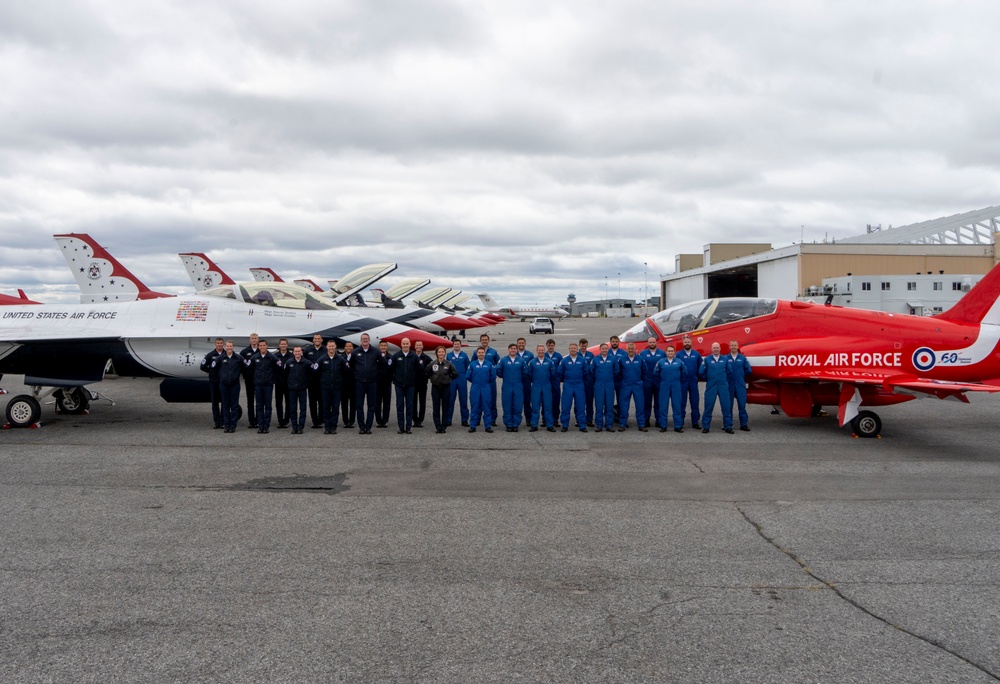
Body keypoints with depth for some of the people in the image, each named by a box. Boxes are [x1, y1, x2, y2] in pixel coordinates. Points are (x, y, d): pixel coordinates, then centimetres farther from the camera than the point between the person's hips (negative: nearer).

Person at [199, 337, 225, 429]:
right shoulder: (210, 355, 4)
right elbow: (203, 367, 6)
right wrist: (211, 372, 4)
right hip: (213, 381, 1)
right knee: (215, 402, 5)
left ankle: (223, 421, 6)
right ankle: (216, 422, 10)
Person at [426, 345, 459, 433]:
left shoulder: (449, 364, -3)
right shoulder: (432, 363, -1)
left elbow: (455, 374, 1)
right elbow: (425, 372, 9)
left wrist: (448, 379, 2)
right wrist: (432, 378, 5)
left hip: (446, 387, -1)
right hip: (435, 388, 1)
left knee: (445, 408, 3)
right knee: (436, 408, 2)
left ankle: (444, 426, 10)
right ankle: (437, 426, 8)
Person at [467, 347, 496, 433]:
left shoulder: (489, 364, 1)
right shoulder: (472, 364, 1)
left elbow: (493, 376, 5)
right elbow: (468, 376, 4)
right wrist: (475, 382, 12)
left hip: (486, 388, 0)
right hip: (475, 389, 0)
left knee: (486, 407, 3)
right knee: (474, 407, 3)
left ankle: (488, 426, 8)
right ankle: (472, 426, 10)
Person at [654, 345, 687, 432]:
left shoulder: (679, 362, 2)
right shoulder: (661, 362, 1)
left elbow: (684, 372, 13)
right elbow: (656, 372, 11)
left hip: (676, 386, 0)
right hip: (664, 386, 0)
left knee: (677, 406, 1)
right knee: (663, 406, 0)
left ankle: (678, 426, 7)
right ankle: (663, 426, 7)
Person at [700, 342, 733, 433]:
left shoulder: (724, 359, 6)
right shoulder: (707, 359, 0)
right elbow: (701, 372, 1)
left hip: (723, 386, 2)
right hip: (711, 387, -2)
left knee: (726, 406, 1)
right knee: (708, 406, 1)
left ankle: (728, 427, 9)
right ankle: (705, 426, 9)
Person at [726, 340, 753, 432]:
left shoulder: (743, 358, 5)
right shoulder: (726, 358, 1)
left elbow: (749, 370, 6)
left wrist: (740, 375, 8)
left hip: (740, 385, 0)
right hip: (729, 385, 0)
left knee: (742, 404, -1)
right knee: (728, 405, 5)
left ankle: (744, 424, 3)